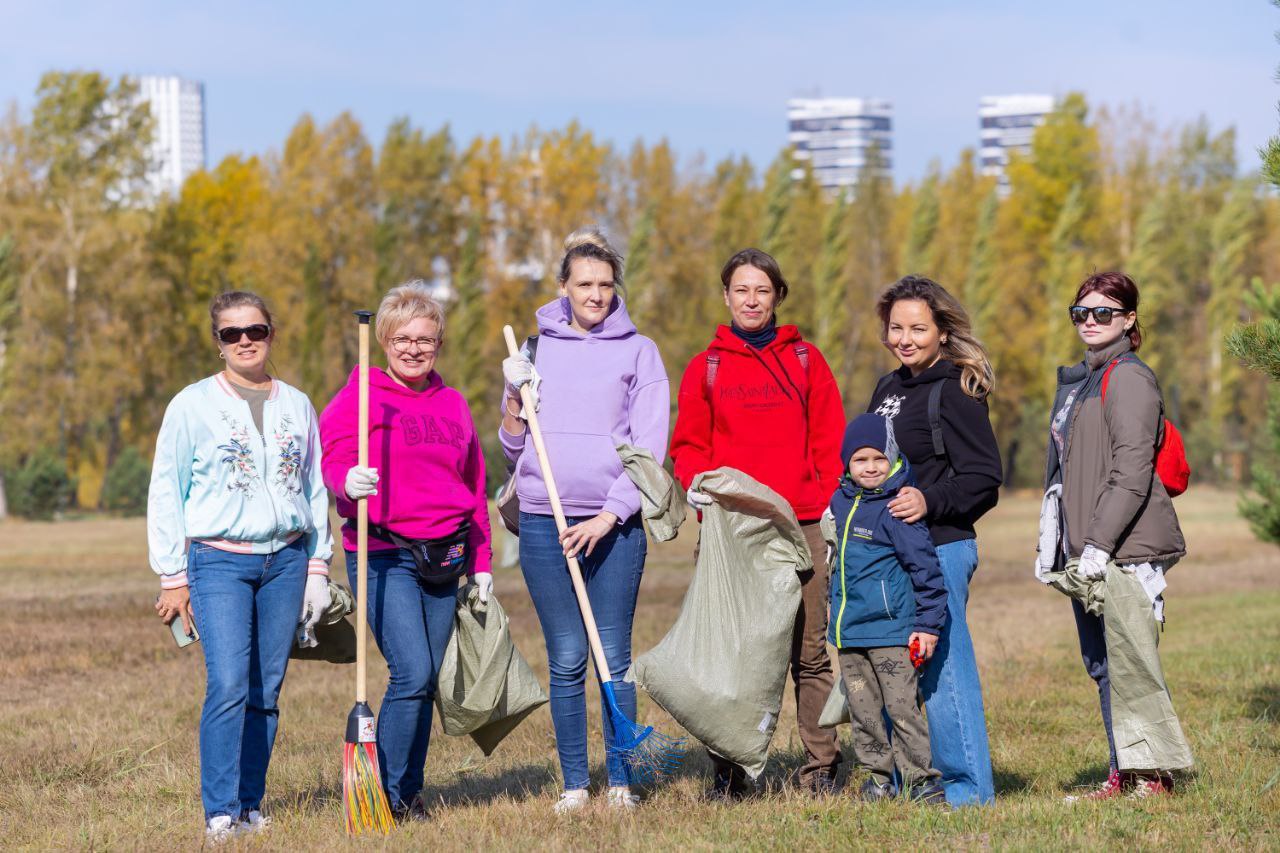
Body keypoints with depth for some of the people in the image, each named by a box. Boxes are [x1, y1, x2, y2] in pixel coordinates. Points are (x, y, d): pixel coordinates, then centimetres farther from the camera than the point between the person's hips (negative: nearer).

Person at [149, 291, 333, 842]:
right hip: (218, 560, -3)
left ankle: (250, 806, 10)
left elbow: (315, 489, 18)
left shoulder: (297, 406, 12)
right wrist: (172, 577, -1)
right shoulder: (193, 405, 1)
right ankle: (220, 814, -12)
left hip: (285, 559, 3)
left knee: (266, 692, 2)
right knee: (229, 687, -15)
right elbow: (166, 493, 3)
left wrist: (317, 565, 12)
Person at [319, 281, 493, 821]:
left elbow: (474, 487, 20)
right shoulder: (361, 396, -2)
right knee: (412, 674, -16)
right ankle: (388, 795, -5)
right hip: (385, 558, -6)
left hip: (443, 560, 6)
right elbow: (332, 458, -12)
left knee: (425, 681, 7)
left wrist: (480, 562, 19)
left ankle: (410, 792, 17)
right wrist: (348, 481, -36)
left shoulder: (452, 404, 15)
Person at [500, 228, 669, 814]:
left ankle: (621, 782, 5)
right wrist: (515, 399, -4)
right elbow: (513, 448, 14)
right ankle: (574, 784, 7)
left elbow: (650, 448, 0)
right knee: (566, 660, 2)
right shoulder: (536, 349, 12)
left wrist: (610, 515, -10)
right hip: (544, 522, 2)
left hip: (614, 523, -2)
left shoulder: (639, 352, 5)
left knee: (615, 657, -2)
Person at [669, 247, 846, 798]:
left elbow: (830, 442, 10)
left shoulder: (805, 360, 12)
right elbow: (688, 444, 12)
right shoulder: (706, 368, 12)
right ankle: (729, 771, 2)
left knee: (810, 652, 0)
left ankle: (821, 769, 5)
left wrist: (832, 512, -1)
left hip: (801, 526, 0)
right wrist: (696, 482, -9)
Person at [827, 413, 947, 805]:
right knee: (863, 710, 12)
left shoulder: (896, 509, -14)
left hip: (890, 629, -7)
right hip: (849, 632, 7)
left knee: (902, 708, -7)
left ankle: (920, 779, 0)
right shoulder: (841, 501, 9)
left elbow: (925, 567, -13)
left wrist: (928, 624, -13)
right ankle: (878, 776, 21)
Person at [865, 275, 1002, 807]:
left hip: (938, 549, -9)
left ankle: (968, 787, 0)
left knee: (942, 671, -7)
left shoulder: (954, 392, -9)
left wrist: (930, 502, -26)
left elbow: (984, 479, -13)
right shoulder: (889, 389, 16)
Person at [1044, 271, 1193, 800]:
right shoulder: (1076, 381, 20)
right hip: (1086, 550, 9)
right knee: (1102, 666, 10)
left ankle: (1155, 775, -1)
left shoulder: (1128, 378, -9)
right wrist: (1051, 543, 19)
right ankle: (1123, 775, 15)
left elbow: (1131, 473, -17)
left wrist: (1100, 543, -21)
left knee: (1130, 661, -8)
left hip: (1127, 549, -9)